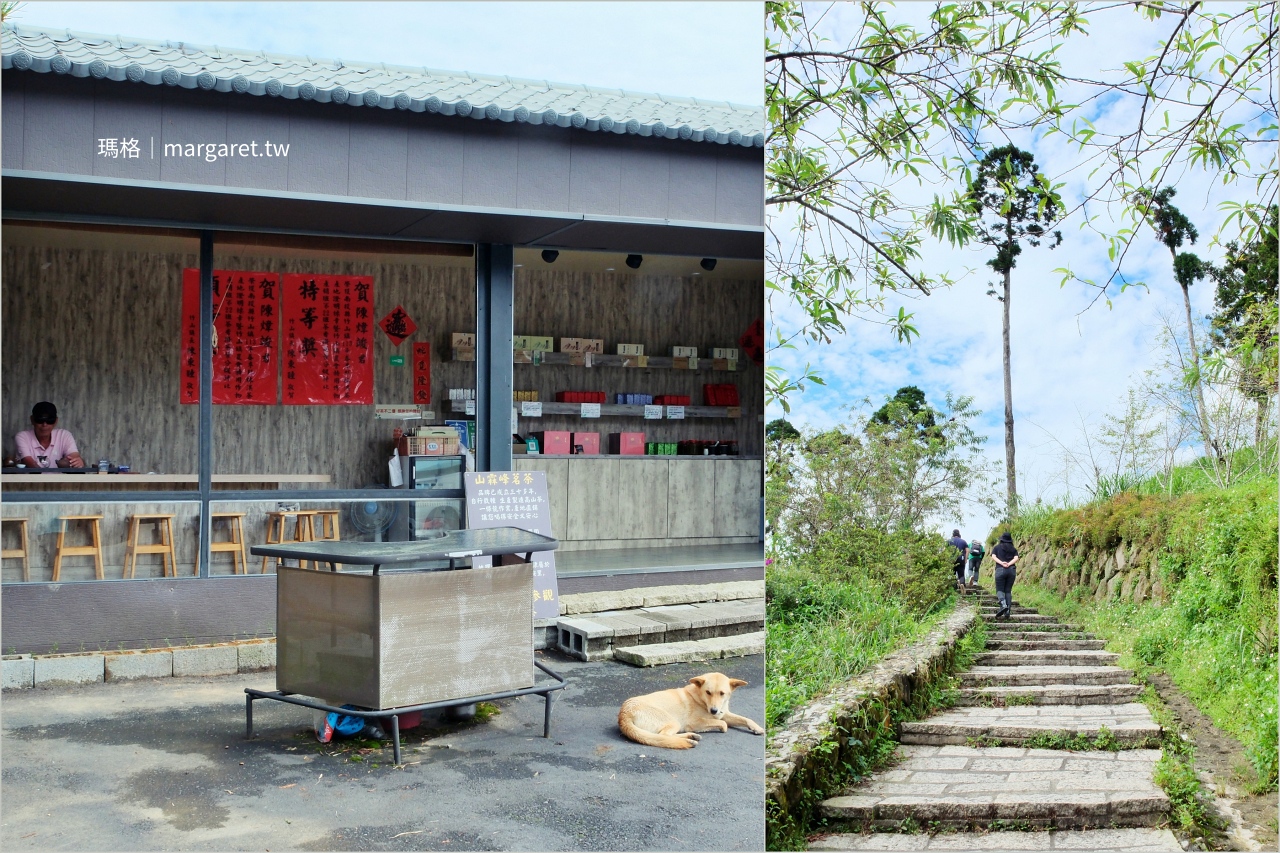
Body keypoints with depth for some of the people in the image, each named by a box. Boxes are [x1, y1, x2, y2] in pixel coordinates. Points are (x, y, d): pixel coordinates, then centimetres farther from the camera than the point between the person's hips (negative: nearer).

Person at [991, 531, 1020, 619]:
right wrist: (1009, 564, -10)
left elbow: (993, 556, -4)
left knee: (1000, 590, -2)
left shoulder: (997, 547, 12)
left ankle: (1003, 605, -29)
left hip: (1000, 569, -3)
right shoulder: (1013, 549, 16)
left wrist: (1001, 563, -14)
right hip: (1012, 570, 3)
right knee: (1008, 590, 8)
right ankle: (1008, 611, 2)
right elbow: (1016, 558, -1)